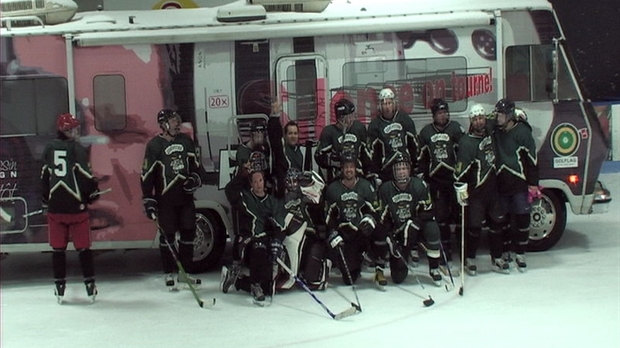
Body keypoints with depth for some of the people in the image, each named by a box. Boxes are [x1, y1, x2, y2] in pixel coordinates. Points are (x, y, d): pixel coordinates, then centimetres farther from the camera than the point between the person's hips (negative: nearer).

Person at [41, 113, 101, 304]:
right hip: (76, 206, -3)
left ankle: (59, 288, 11)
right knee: (83, 247, 5)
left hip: (54, 207, 4)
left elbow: (44, 178, 12)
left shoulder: (48, 150, 7)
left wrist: (46, 202, 22)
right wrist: (94, 193, 7)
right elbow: (86, 176, -11)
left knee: (58, 248, 9)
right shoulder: (77, 149, -8)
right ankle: (90, 286, 7)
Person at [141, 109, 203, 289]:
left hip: (185, 195, 5)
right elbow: (147, 174, -8)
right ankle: (169, 274, 12)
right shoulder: (154, 145, -7)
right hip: (165, 198, -5)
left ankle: (184, 272, 19)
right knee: (167, 236, 1)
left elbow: (195, 164, 18)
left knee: (188, 233, 7)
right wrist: (148, 200, -12)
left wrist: (195, 179, -2)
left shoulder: (186, 141, 8)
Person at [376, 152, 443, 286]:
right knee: (398, 278, -6)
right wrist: (389, 238, -14)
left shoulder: (419, 185, -14)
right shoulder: (385, 189, -9)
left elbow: (428, 212, -13)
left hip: (416, 226, -1)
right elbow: (383, 217, -4)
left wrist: (412, 224, -27)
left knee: (432, 228, -37)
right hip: (396, 231, 1)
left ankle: (434, 269, -16)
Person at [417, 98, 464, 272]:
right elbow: (422, 158, 15)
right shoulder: (426, 132, 9)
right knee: (441, 219, 0)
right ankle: (446, 259, 5)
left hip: (454, 179, -2)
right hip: (435, 181, 2)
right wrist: (422, 177, 10)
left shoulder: (456, 129, 1)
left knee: (458, 215, -1)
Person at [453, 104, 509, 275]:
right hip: (475, 192, -6)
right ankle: (469, 259, 15)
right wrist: (461, 190, -22)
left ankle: (496, 258, 22)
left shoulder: (490, 133, 3)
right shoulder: (466, 142, -16)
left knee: (497, 222, 10)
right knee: (474, 226, -1)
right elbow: (460, 169, -19)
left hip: (492, 188, 6)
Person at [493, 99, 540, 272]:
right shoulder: (496, 132, 5)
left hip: (520, 182, -4)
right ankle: (506, 252, 22)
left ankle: (520, 254, 12)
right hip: (501, 183, 4)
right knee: (503, 218, 9)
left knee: (522, 217, 1)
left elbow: (532, 158, -8)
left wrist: (533, 184, -10)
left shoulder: (522, 131, -9)